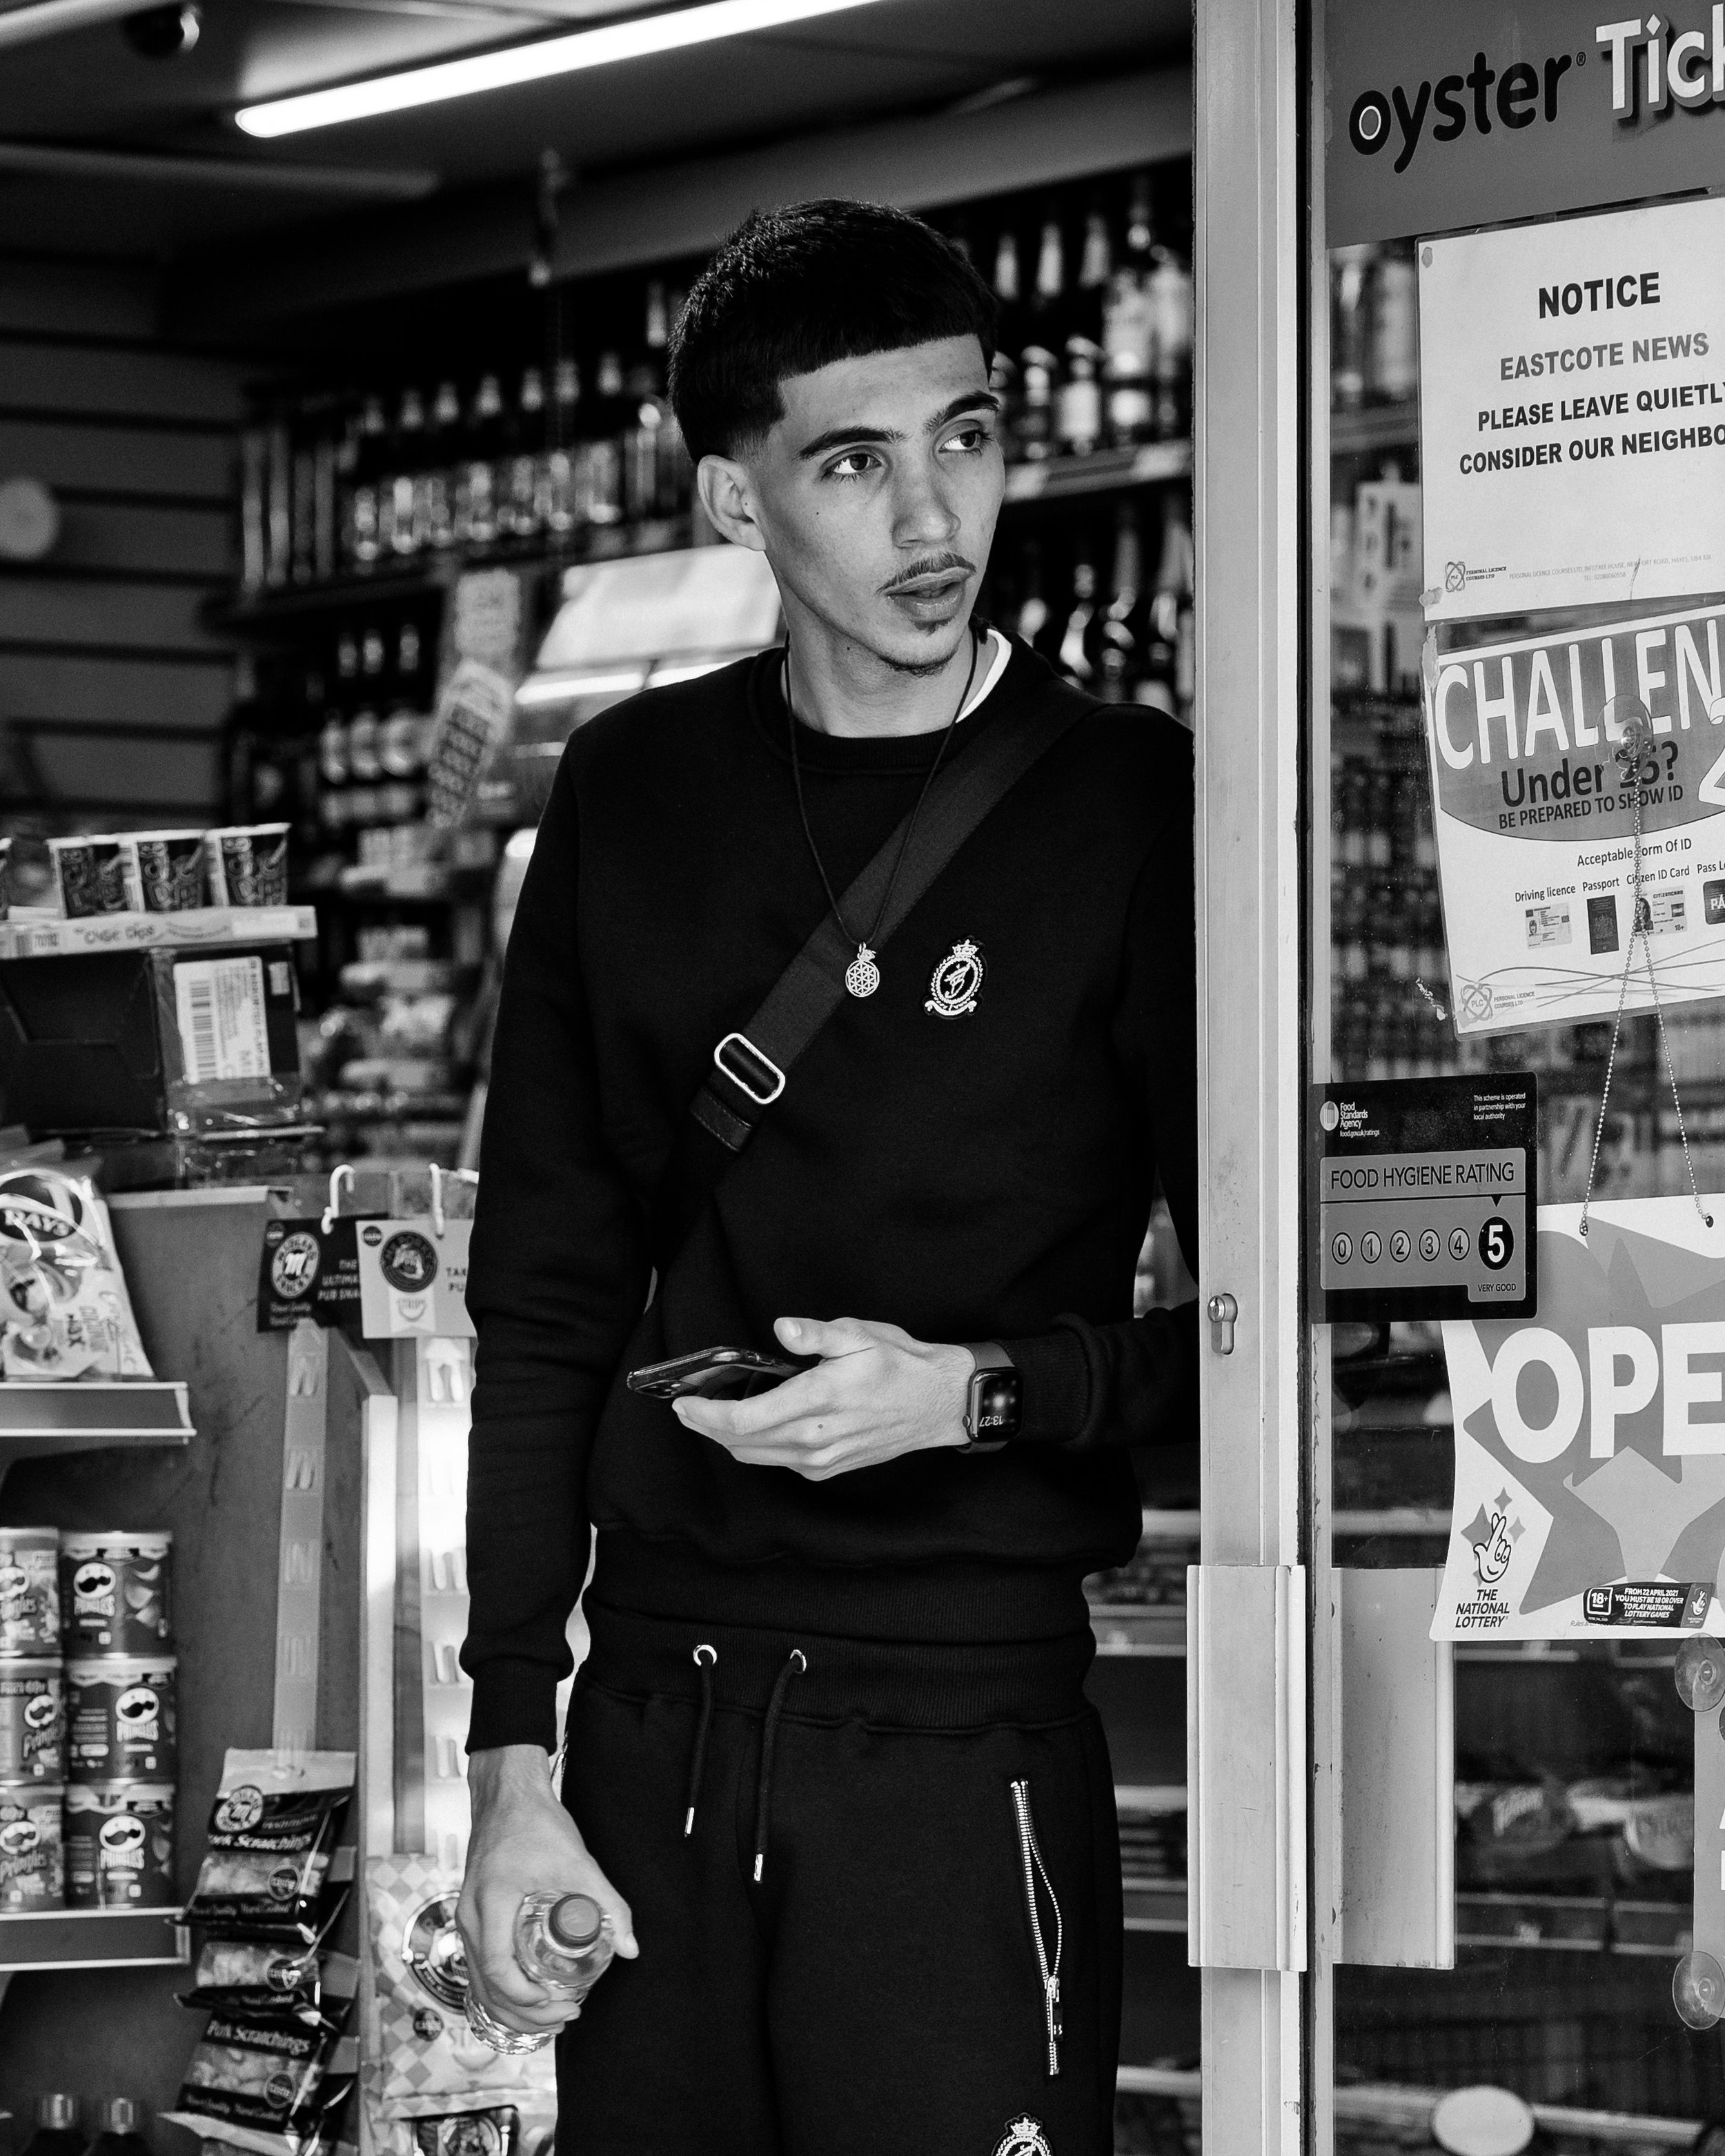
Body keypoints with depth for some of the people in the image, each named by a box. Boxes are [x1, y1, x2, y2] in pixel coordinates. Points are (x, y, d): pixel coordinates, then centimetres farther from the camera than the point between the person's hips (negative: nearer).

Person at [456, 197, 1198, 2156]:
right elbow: (543, 1307, 8)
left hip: (966, 1720, -3)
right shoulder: (635, 802, 7)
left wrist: (980, 1394, -15)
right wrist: (511, 1764, 2)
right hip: (657, 1722, 3)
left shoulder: (1130, 808, -2)